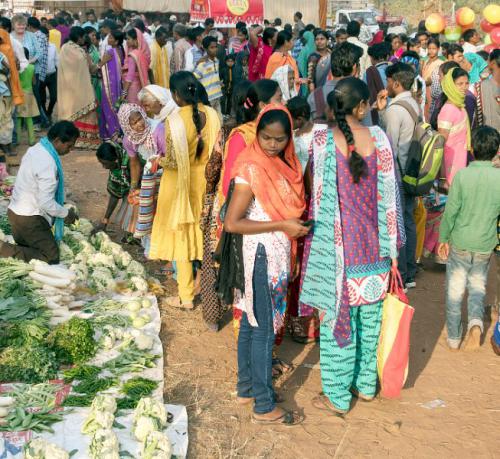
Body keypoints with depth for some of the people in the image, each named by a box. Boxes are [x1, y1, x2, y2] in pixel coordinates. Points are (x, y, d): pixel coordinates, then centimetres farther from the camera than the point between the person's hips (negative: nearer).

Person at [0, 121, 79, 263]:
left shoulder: (35, 149, 5)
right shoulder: (48, 163, -25)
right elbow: (46, 202, -25)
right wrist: (66, 214, -9)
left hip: (16, 211, 10)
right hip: (29, 219, -10)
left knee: (28, 249, 22)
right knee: (51, 258, -5)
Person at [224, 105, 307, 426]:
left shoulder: (283, 163, 6)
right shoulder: (252, 169, -18)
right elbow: (232, 223, -21)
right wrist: (282, 225, -19)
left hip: (278, 253, 8)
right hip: (263, 254, -8)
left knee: (251, 321, 18)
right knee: (264, 328, 0)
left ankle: (247, 388, 31)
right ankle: (264, 407, 11)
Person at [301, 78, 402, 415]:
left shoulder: (321, 139, -14)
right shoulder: (379, 139, -7)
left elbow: (316, 195, -10)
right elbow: (389, 195, -2)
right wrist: (392, 244, 7)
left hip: (336, 248, -3)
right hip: (373, 248, 3)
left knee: (337, 319, 9)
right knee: (370, 320, 18)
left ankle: (337, 396, 20)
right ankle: (366, 384, 34)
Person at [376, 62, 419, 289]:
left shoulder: (395, 109, -19)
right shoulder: (414, 104, 8)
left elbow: (390, 147, -19)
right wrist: (382, 109, 4)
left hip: (396, 174, -9)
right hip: (411, 173, 9)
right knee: (408, 222, 15)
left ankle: (399, 278, 7)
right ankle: (410, 274, 24)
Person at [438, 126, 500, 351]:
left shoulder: (462, 175, -15)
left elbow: (450, 211, -11)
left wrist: (443, 238, 2)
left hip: (460, 243, -1)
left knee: (455, 290, 13)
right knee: (477, 286, 20)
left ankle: (453, 339, 21)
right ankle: (476, 322, -5)